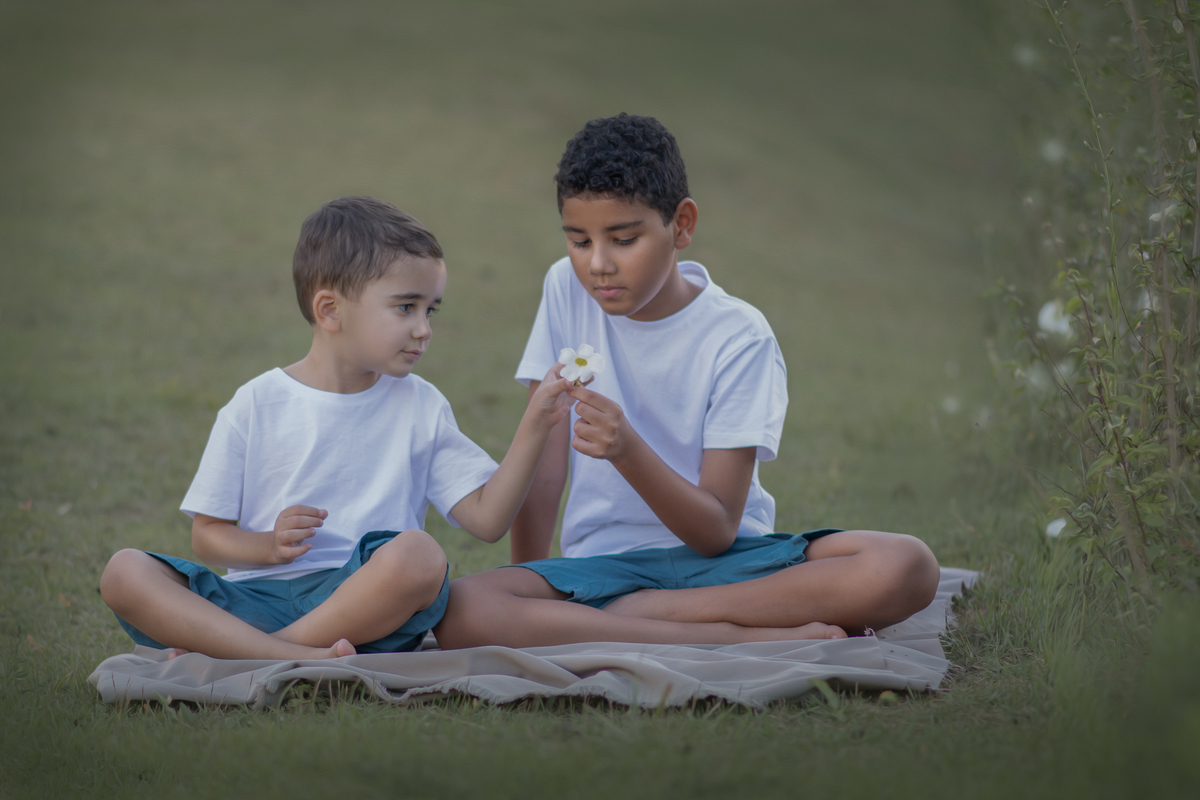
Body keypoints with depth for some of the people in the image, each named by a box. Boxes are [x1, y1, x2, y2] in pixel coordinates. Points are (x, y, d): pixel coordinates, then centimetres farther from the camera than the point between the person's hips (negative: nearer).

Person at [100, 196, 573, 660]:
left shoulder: (421, 408, 11)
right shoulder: (256, 407, 7)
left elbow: (487, 519, 4)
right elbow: (207, 535, 8)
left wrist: (534, 428, -6)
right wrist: (269, 546, -12)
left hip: (365, 607, 0)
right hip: (258, 596, 0)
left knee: (419, 555, -33)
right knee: (125, 572, -23)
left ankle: (232, 655, -26)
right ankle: (300, 658, -38)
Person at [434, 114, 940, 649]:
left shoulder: (739, 338, -9)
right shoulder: (567, 290, 2)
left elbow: (716, 530, -14)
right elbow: (543, 459, 3)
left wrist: (627, 449, -30)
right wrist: (530, 594, -5)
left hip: (724, 562, -2)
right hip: (605, 561, 2)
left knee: (905, 566, -30)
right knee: (459, 612, -32)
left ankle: (621, 619, -27)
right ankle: (754, 638, -26)